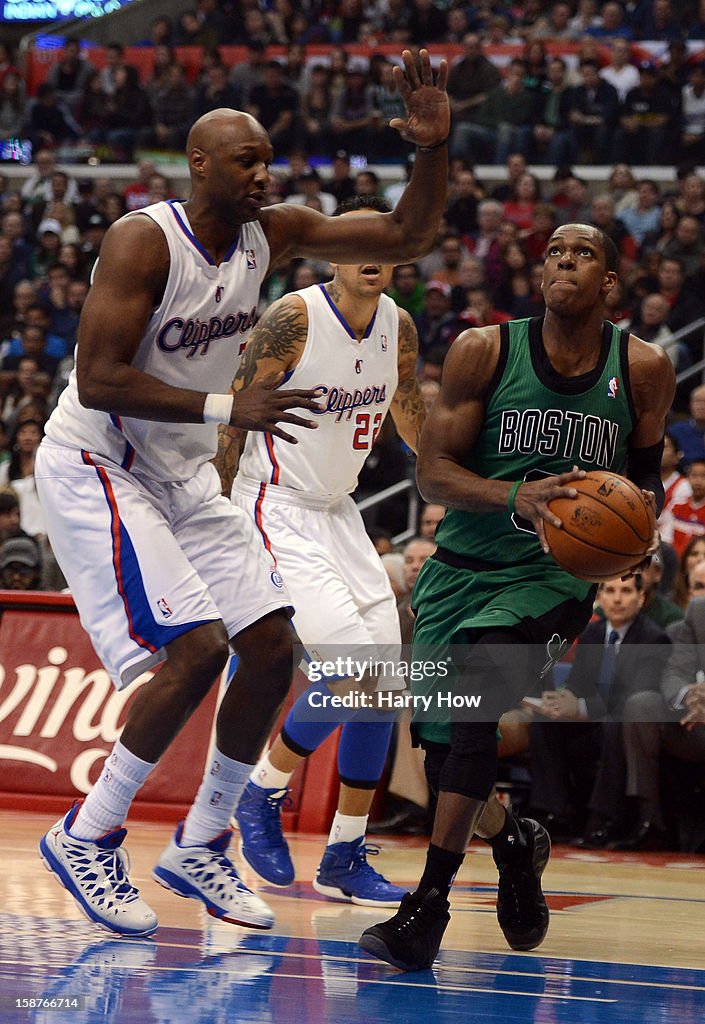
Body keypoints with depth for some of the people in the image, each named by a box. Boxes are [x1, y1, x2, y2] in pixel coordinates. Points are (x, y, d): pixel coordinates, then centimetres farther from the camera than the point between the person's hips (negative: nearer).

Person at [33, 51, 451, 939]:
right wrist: (226, 409, -30)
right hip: (94, 466, -8)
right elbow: (98, 379, -27)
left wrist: (433, 149, -15)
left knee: (272, 648, 1)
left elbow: (406, 238, 3)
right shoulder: (144, 241, -21)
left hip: (183, 473, 8)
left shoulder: (271, 235, 0)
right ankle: (85, 838, -6)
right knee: (195, 649, -21)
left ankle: (200, 847, 14)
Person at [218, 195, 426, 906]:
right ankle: (260, 795, 3)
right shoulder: (295, 318, -18)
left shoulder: (399, 327, 1)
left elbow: (413, 421, 16)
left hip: (337, 512, 8)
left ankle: (345, 858, 12)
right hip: (273, 508, -8)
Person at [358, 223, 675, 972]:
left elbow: (646, 467, 12)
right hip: (463, 568, 2)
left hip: (554, 574, -2)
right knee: (441, 755, 6)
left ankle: (429, 903, -22)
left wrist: (641, 504, -12)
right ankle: (513, 843, 41)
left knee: (473, 700, -27)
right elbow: (432, 470, -10)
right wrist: (515, 497, -28)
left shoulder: (643, 369, -5)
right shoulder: (484, 352, -9)